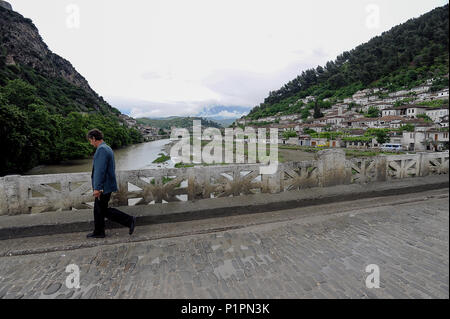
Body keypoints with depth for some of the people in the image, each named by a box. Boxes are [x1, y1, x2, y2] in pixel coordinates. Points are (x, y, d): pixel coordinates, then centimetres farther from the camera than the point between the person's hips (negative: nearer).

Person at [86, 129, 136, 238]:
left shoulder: (101, 149, -17)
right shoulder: (107, 148, 15)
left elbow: (100, 170, -24)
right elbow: (111, 168, 21)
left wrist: (97, 188, -24)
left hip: (103, 187, -10)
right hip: (106, 186, 10)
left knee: (104, 210, -1)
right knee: (98, 209, 17)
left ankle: (129, 220, 1)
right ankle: (98, 232, 27)